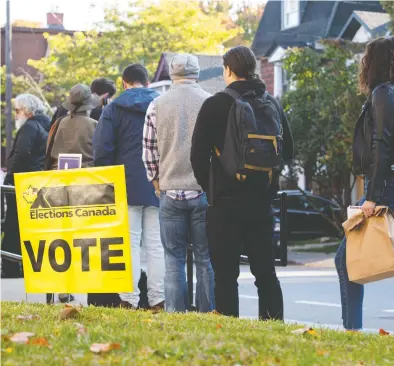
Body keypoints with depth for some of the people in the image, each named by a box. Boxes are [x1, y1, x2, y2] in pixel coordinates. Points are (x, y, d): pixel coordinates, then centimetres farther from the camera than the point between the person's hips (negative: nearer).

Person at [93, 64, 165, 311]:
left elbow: (102, 149, -4)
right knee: (156, 244, 5)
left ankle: (129, 300, -7)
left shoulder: (114, 108, 1)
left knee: (129, 243, 0)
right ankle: (158, 300, 2)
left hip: (127, 186, -2)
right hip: (158, 185, 2)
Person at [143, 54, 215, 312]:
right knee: (206, 259, 4)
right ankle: (207, 314, 2)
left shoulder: (157, 106, 2)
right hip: (205, 191, -1)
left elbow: (149, 150, 4)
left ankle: (175, 314, 1)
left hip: (170, 192, 1)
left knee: (174, 259, 5)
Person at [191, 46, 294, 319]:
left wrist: (210, 188, 6)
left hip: (225, 202, -4)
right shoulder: (273, 105, 7)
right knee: (266, 271, 11)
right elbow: (288, 151, 13)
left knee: (225, 274, -1)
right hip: (262, 201, 5)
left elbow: (198, 155, -9)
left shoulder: (215, 105, -8)